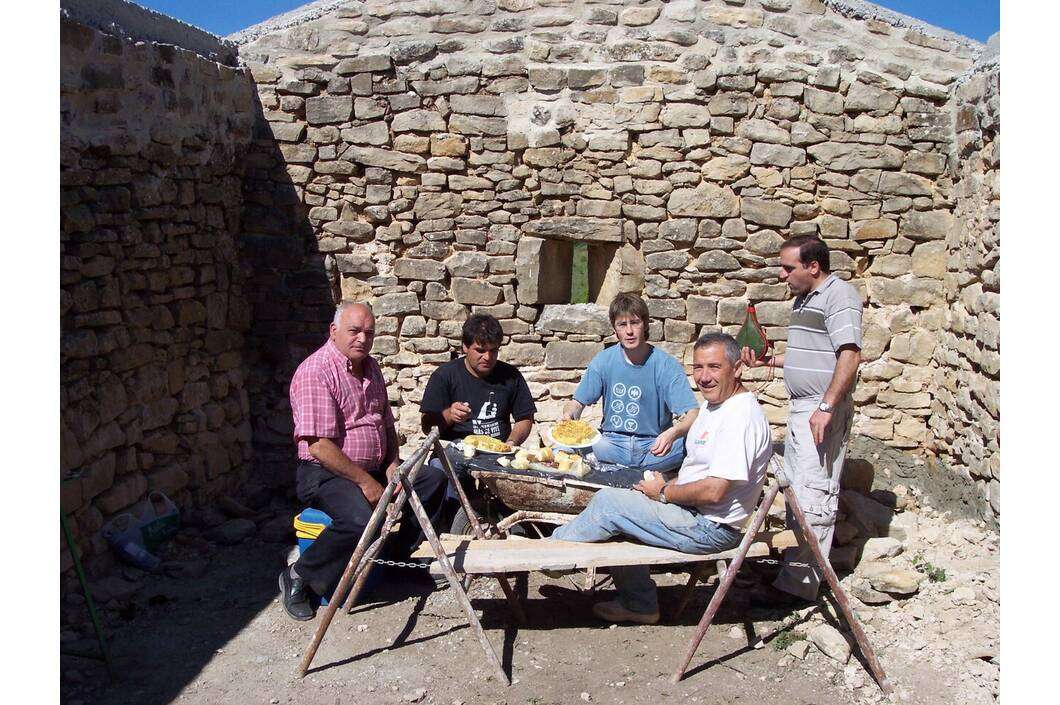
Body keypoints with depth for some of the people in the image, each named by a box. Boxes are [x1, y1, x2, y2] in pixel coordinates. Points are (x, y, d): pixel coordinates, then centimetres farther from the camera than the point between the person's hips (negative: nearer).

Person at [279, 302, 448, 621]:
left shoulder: (370, 367, 11)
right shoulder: (315, 372, -18)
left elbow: (386, 422, 19)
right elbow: (319, 445, -24)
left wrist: (392, 466, 2)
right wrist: (365, 482, -21)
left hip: (374, 468, 9)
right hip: (326, 474, -8)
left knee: (433, 480, -2)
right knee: (361, 519, -34)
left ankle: (399, 553, 14)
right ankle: (299, 577, -12)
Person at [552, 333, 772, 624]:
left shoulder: (741, 417, -23)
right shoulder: (713, 403, 10)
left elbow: (714, 491, -28)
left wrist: (664, 493, -13)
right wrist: (669, 485, 1)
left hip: (711, 528, -10)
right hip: (694, 512, 10)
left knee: (608, 502, -11)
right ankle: (639, 604, 18)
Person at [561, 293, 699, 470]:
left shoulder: (666, 365, -8)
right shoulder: (603, 361, 0)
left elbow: (692, 414, -16)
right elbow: (578, 402, 6)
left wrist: (673, 433, -37)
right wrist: (568, 415, -18)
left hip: (653, 445, -1)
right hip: (611, 442, 1)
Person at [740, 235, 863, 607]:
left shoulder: (839, 295, -12)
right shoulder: (803, 299, 18)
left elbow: (849, 355, -21)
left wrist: (826, 407, -25)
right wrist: (767, 361, 15)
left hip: (823, 411, -10)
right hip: (800, 408, 10)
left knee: (813, 496, -7)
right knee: (795, 492, 14)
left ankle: (799, 584, -2)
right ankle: (794, 572, 24)